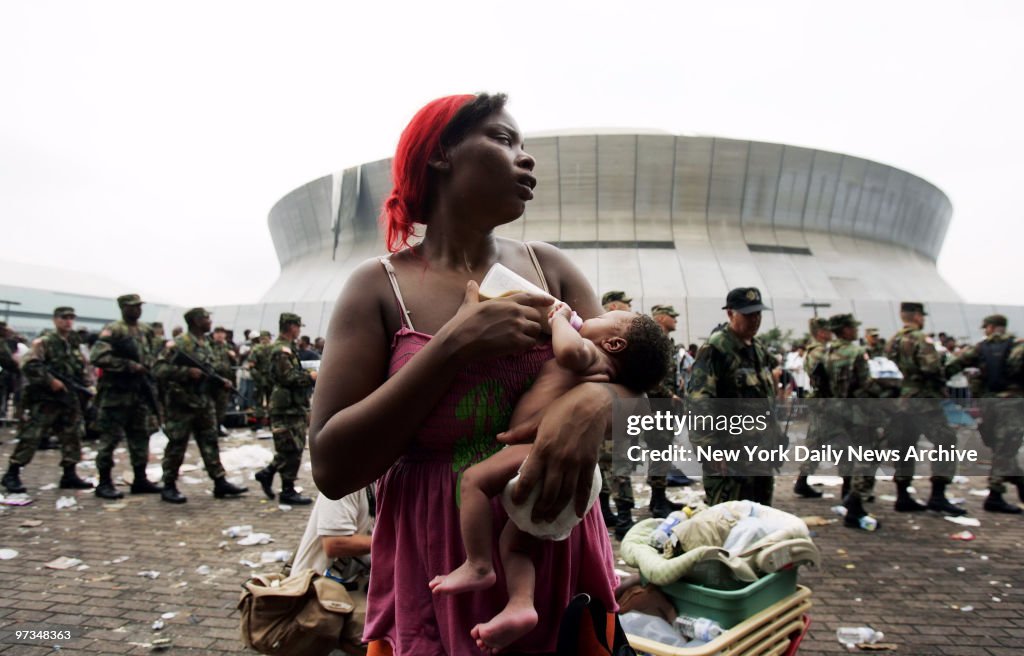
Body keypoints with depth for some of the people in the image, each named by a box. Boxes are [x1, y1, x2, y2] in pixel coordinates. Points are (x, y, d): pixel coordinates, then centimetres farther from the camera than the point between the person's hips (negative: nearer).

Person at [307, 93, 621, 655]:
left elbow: (624, 375, -1)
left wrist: (592, 403, -25)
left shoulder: (549, 268, 0)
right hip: (439, 582, -3)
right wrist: (455, 345, -22)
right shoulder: (381, 287, -9)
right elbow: (333, 468, -14)